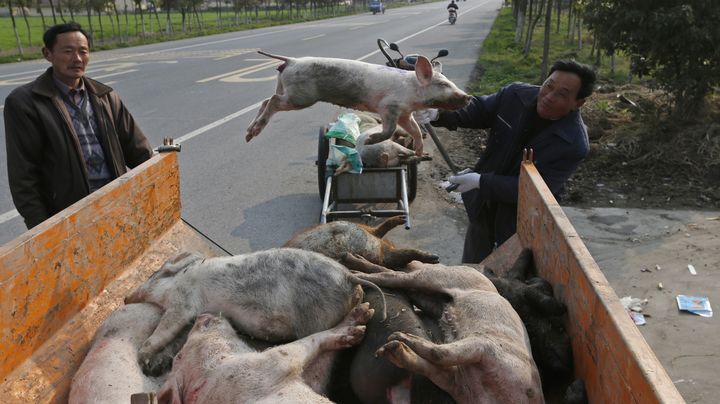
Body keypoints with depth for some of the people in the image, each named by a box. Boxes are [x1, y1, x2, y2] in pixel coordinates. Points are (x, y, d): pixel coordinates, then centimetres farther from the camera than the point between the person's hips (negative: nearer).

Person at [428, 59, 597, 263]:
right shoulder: (516, 94, -15)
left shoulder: (575, 145, -29)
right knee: (471, 267, 24)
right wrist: (441, 114, -21)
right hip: (484, 204, 5)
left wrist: (482, 182, -33)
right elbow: (479, 109, -1)